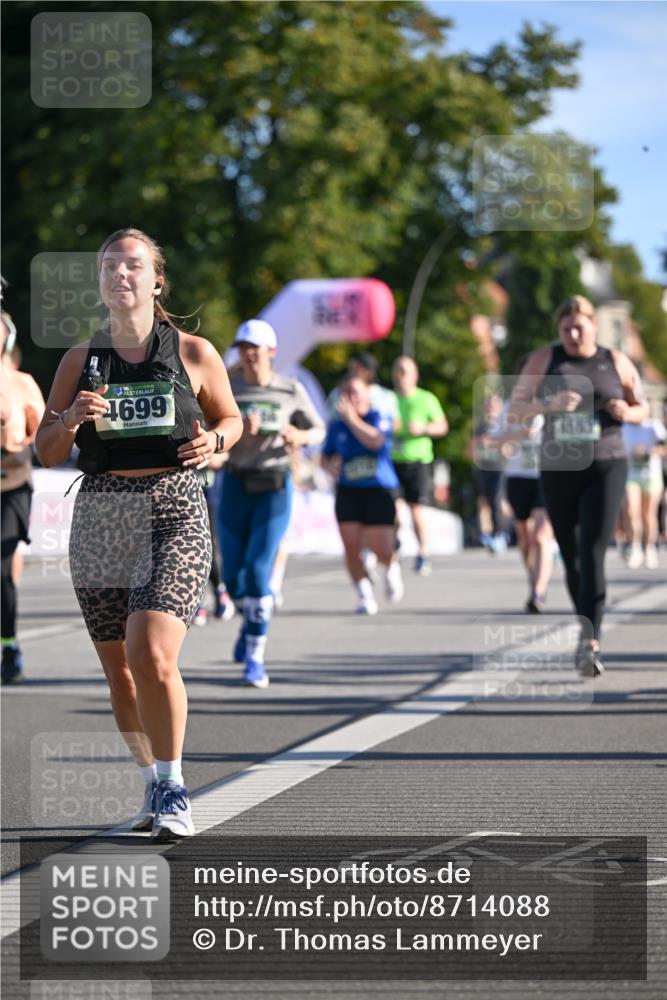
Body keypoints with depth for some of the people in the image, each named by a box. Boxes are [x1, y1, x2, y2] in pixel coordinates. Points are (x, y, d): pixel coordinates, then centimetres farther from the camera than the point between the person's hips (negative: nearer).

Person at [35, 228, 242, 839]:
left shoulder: (194, 353, 3)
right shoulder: (80, 361, 8)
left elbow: (231, 417, 17)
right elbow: (47, 454, 10)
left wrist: (213, 441, -5)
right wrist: (70, 420, -11)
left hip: (174, 513, -3)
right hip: (100, 518, 3)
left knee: (151, 655, -21)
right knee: (118, 669, 8)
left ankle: (173, 788, -8)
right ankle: (153, 782, 27)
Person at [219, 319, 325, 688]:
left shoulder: (290, 390, -1)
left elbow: (318, 430, 10)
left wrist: (301, 437, -13)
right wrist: (239, 433, -25)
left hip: (274, 488, -2)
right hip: (235, 487, 2)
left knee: (258, 571, -13)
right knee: (233, 576, 6)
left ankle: (255, 658, -4)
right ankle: (251, 616, 41)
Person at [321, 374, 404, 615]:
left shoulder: (380, 418, -2)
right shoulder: (336, 426, 9)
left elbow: (375, 441, -22)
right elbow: (325, 456, 17)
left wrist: (351, 418, -22)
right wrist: (330, 465, -7)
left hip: (378, 490, -3)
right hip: (348, 492, 3)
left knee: (380, 549, -6)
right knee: (351, 547, -9)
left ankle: (392, 568, 30)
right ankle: (365, 597, -1)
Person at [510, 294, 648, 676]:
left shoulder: (617, 362, 6)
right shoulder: (545, 359, 5)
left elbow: (643, 408, 15)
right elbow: (516, 407, 3)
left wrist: (627, 412, -8)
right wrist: (549, 405, -16)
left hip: (605, 468, -2)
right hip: (558, 470, 2)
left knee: (593, 553, -15)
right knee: (571, 557, 10)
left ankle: (591, 643, -22)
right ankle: (588, 628, 29)